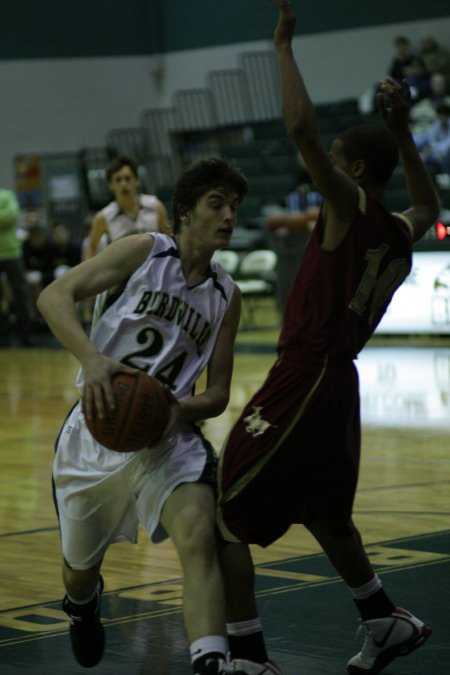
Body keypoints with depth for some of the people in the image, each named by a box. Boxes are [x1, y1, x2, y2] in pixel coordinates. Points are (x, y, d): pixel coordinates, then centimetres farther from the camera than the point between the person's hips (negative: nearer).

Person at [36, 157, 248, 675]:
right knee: (80, 567, 15)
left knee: (198, 534, -28)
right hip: (96, 429, -2)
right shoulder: (145, 251, -3)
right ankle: (82, 605, 52)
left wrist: (181, 409, -13)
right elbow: (55, 295, -14)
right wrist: (92, 358, -32)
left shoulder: (226, 296, 10)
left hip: (168, 433, 2)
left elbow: (218, 394, 11)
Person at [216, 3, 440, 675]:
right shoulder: (403, 232, 9)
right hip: (337, 385, 9)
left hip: (301, 383, -9)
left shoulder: (348, 210, -14)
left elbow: (302, 129, -27)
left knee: (225, 514, -3)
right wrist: (401, 129, 27)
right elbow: (430, 203, 34)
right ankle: (387, 621, 36)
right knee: (324, 514, 27)